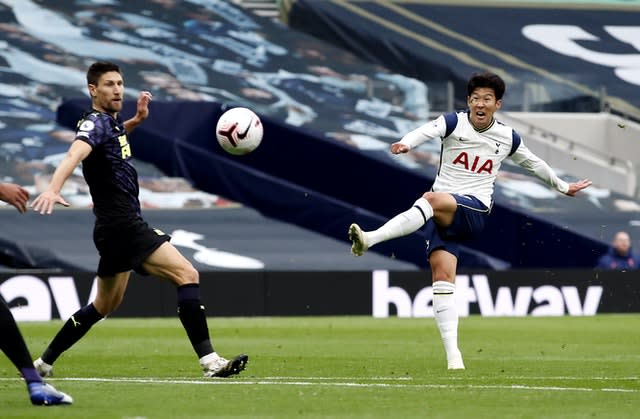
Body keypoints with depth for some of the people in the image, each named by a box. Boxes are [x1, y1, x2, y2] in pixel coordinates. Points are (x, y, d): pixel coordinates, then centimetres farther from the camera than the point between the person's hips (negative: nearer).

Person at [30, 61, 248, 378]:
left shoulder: (111, 121, 14)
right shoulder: (94, 123, -14)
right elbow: (75, 154, -36)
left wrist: (137, 119, 22)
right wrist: (53, 189, -54)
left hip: (116, 229, 11)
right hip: (123, 226, -11)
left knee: (106, 305, 22)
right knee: (187, 274, -18)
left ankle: (45, 361, 28)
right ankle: (209, 360, -24)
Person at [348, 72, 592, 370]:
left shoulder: (508, 138, 12)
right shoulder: (454, 122, 5)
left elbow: (535, 164, 32)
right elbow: (426, 131, -18)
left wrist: (563, 187, 42)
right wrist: (406, 144, -40)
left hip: (475, 212, -1)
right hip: (442, 212, 1)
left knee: (434, 200, -35)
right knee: (442, 275, -16)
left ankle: (370, 239, -47)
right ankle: (452, 354, -17)